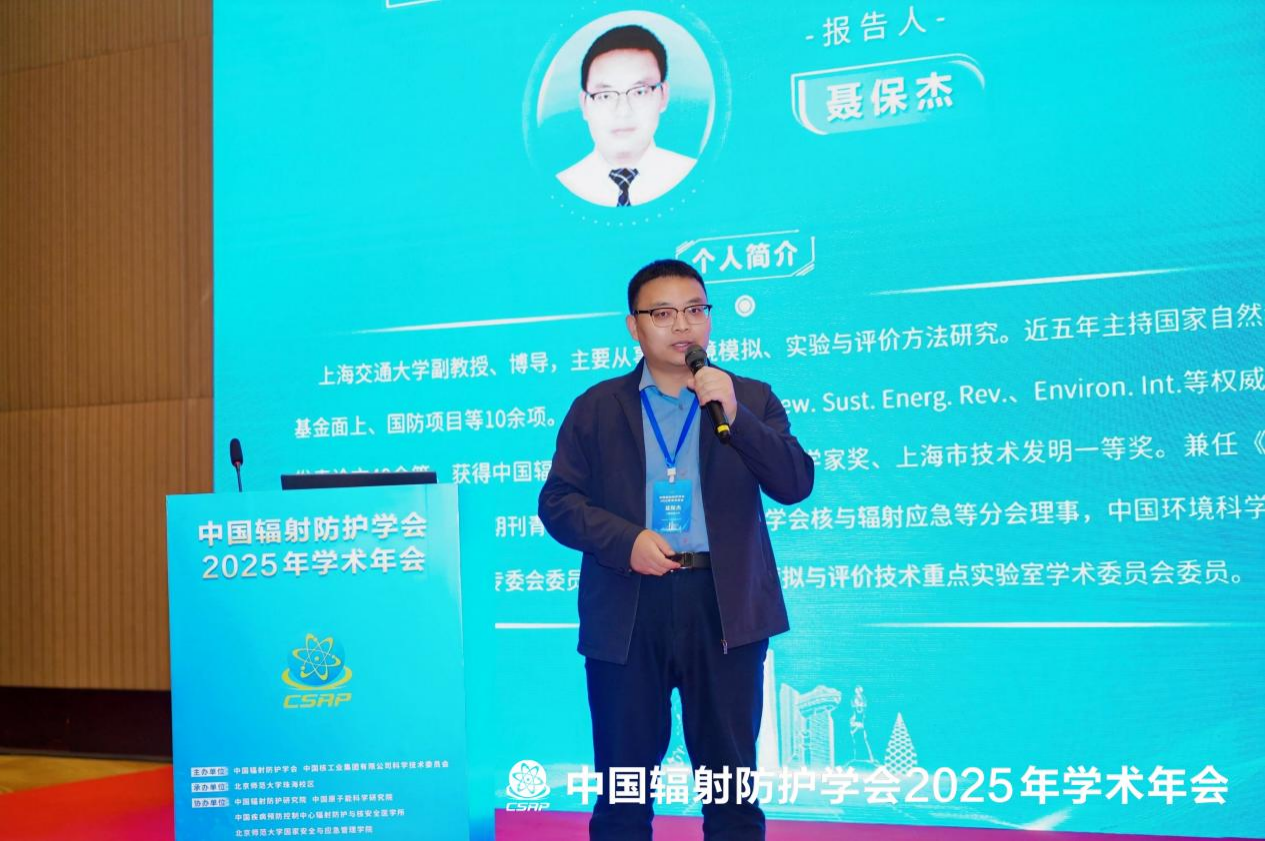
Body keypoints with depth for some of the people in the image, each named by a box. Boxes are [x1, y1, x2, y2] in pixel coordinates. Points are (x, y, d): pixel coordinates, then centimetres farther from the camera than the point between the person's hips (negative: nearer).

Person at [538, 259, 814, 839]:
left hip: (724, 606, 0)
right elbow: (558, 501, 4)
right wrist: (625, 541, -14)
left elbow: (795, 484, -3)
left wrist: (733, 414, -16)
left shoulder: (752, 398, 9)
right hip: (628, 609, 0)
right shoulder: (596, 408, 9)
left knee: (732, 783, 8)